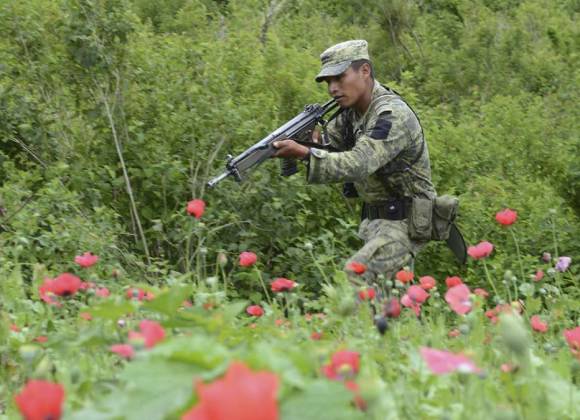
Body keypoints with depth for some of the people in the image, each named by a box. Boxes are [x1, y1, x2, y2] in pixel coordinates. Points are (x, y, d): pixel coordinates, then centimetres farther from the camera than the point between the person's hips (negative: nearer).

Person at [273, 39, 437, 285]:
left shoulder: (393, 115, -22)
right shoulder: (353, 112, 7)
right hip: (374, 220, 9)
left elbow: (358, 164, -34)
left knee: (351, 281, -23)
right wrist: (309, 137, -17)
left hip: (402, 224, -9)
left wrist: (304, 153, -45)